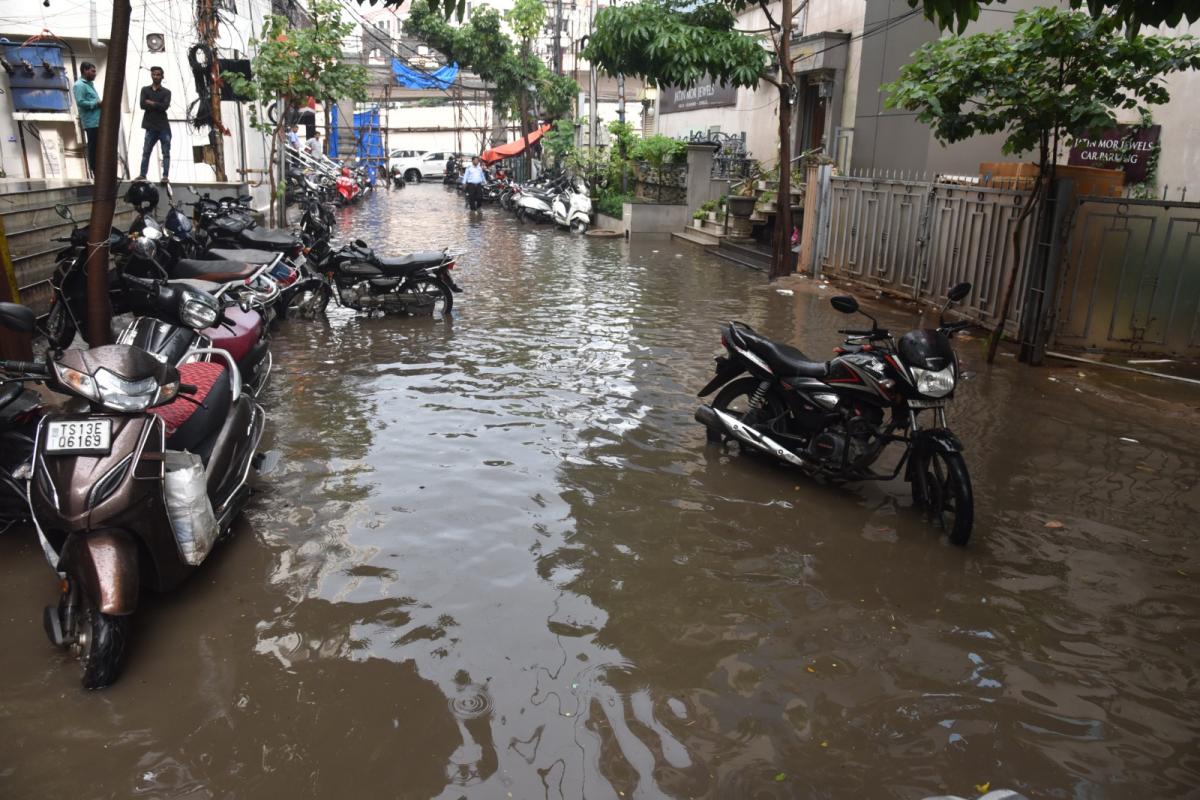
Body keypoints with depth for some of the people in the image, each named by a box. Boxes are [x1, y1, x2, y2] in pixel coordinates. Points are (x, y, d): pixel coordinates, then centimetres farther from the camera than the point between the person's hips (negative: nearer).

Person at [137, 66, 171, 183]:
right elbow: (142, 105, -5)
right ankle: (142, 174, 12)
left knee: (166, 152, -2)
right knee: (146, 152, 6)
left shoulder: (166, 92, 4)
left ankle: (165, 176, 1)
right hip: (150, 127, 2)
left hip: (163, 127, -2)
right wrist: (158, 105, -9)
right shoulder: (145, 90, 9)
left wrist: (151, 103, -7)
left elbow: (165, 106, -12)